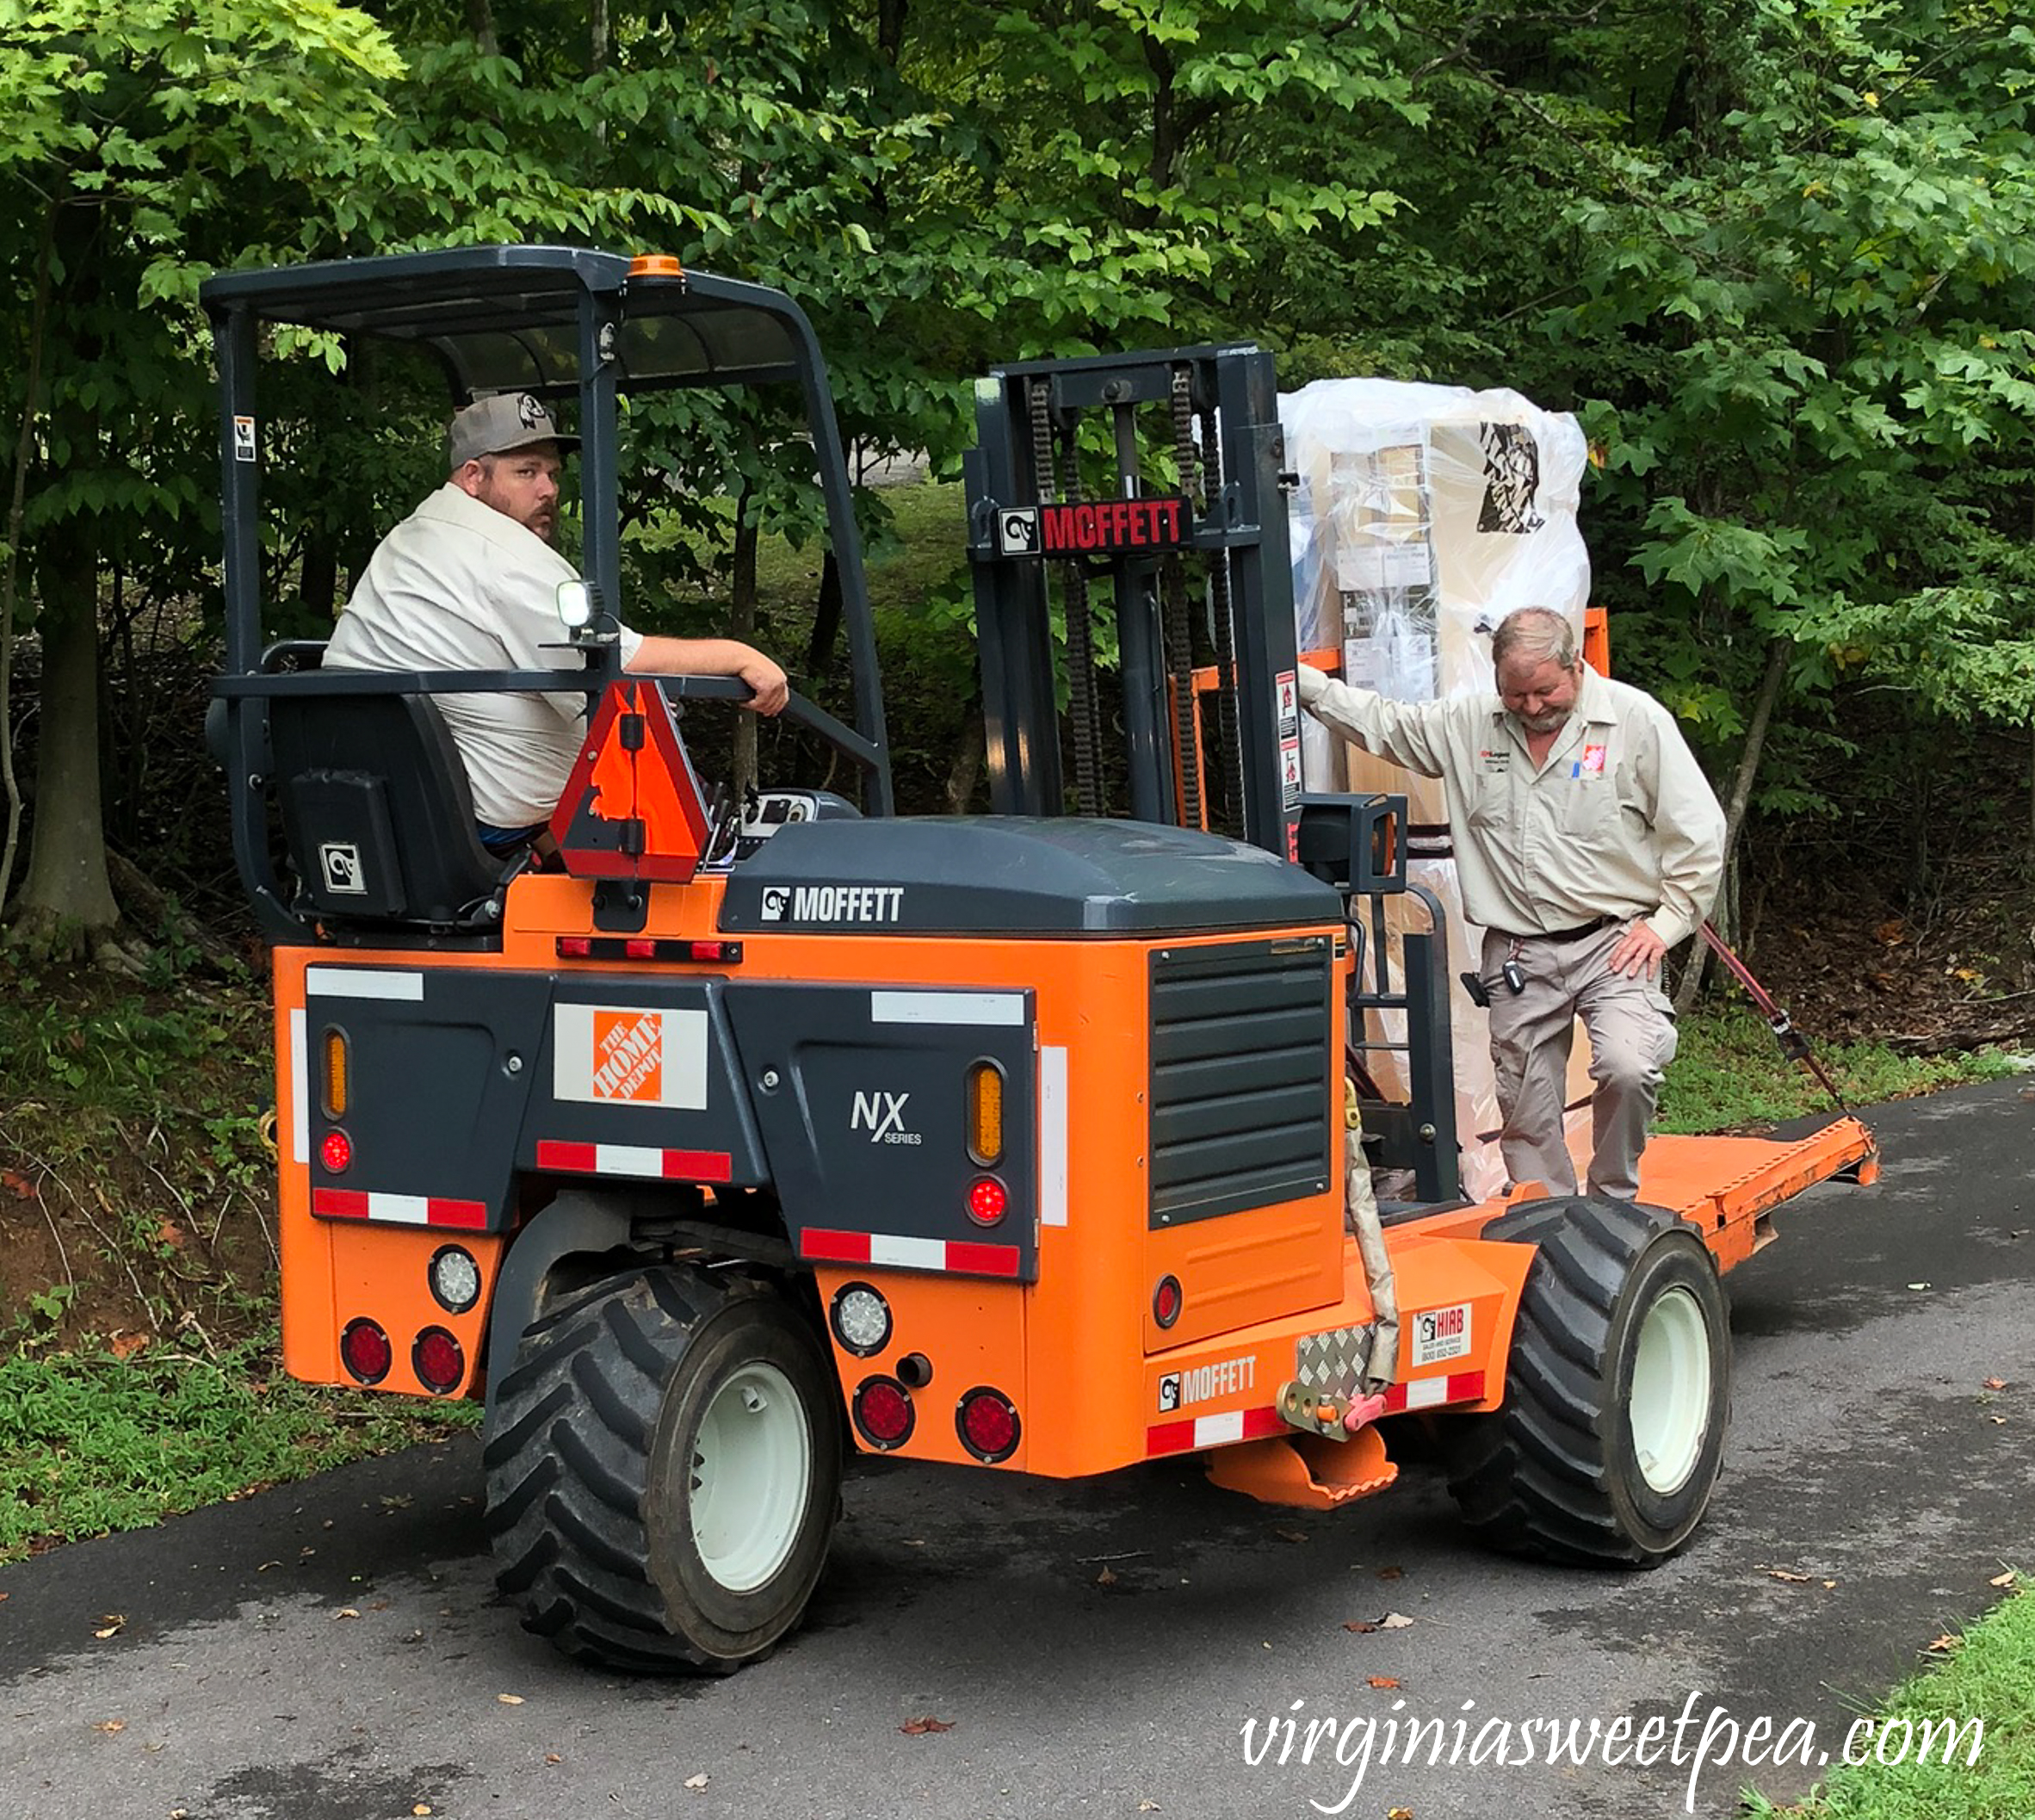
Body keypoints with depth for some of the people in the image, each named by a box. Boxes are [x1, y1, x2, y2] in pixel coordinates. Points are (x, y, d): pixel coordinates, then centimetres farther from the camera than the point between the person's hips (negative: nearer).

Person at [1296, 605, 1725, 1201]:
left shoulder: (1637, 720, -5)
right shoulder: (1468, 723, 7)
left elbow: (1699, 833, -2)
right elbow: (1379, 721, 16)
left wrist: (1666, 922, -7)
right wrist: (1299, 678, 7)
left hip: (1614, 943, -3)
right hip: (1517, 955, 4)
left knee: (1627, 1068, -24)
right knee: (1526, 1108, 5)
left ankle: (1614, 1205, -2)